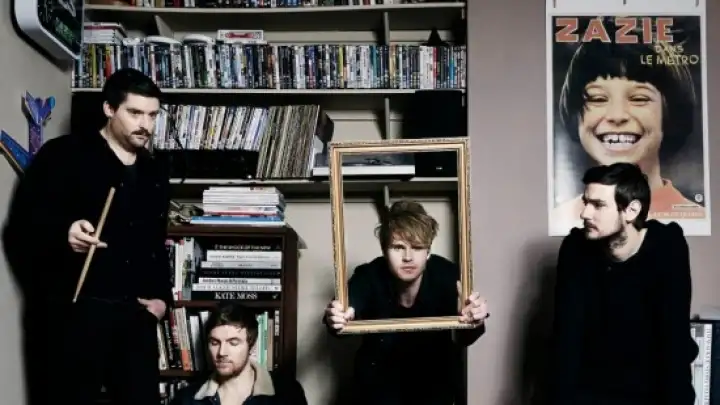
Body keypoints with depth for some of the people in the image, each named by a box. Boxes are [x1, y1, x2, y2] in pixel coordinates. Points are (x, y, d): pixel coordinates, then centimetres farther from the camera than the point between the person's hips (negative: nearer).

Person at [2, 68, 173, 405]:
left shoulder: (154, 175, 16)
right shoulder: (63, 155, -2)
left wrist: (162, 295, 10)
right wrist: (63, 233, -26)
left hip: (135, 314, 5)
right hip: (74, 312, -5)